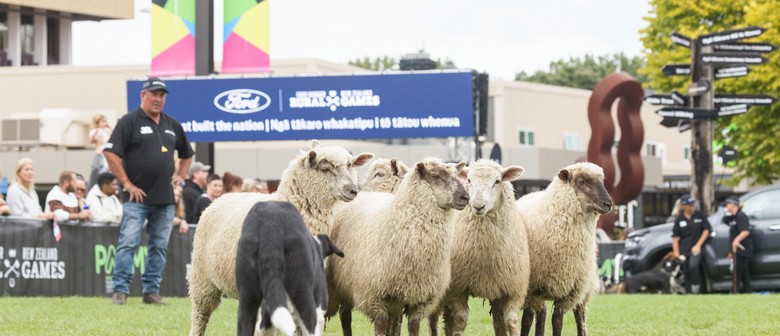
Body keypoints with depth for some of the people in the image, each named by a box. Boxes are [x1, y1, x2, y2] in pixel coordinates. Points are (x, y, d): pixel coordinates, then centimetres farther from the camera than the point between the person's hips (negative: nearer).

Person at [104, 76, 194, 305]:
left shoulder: (172, 125, 16)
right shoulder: (130, 121, -3)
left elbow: (187, 154, 31)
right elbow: (110, 153, -10)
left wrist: (180, 175, 15)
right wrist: (126, 183, -12)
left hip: (165, 199, 6)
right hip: (137, 198, -6)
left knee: (159, 247, 7)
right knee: (128, 243, -10)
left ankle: (151, 291, 13)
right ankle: (120, 290, -9)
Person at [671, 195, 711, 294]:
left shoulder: (699, 215, 0)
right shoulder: (679, 219, 1)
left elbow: (706, 230, 5)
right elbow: (675, 238, 2)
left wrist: (698, 245, -4)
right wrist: (677, 254, -4)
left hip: (696, 248, -2)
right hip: (683, 251, 2)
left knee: (693, 265, -28)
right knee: (686, 274, 2)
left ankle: (696, 288, -13)